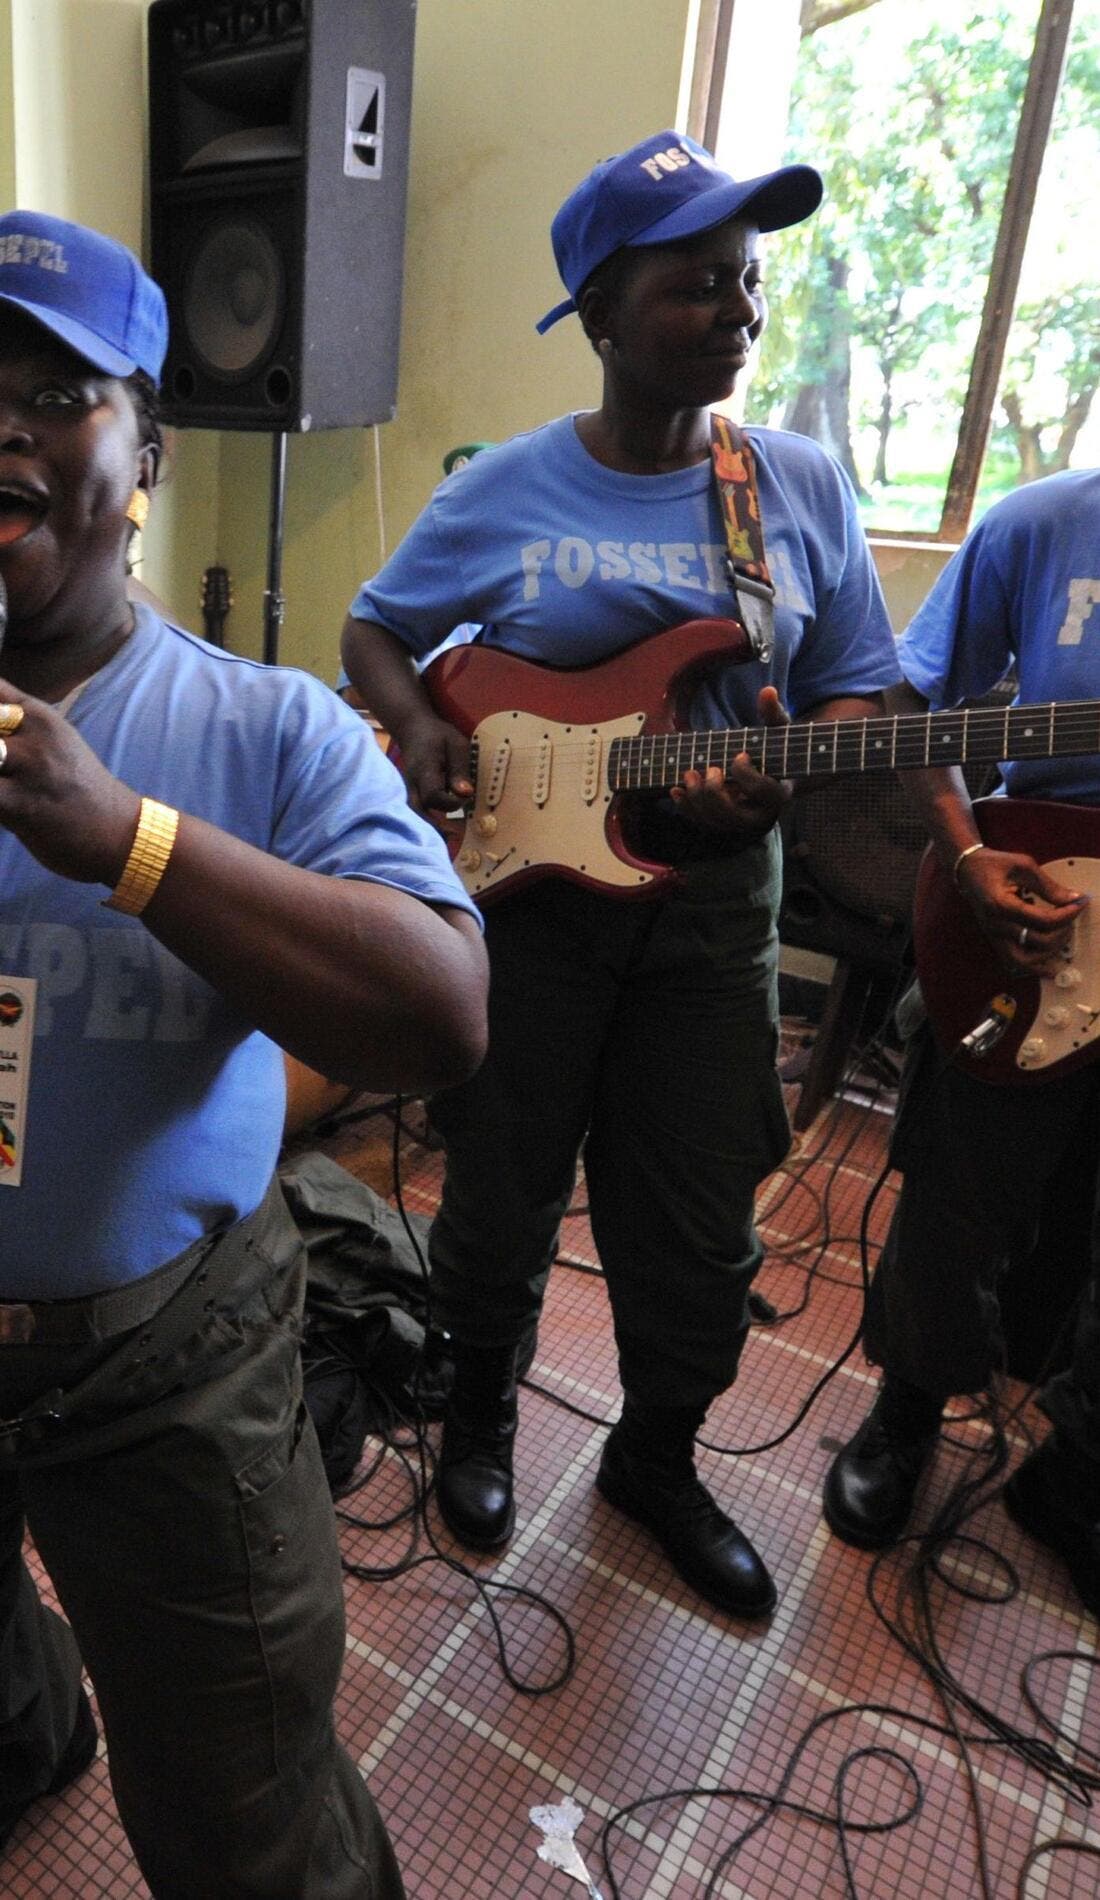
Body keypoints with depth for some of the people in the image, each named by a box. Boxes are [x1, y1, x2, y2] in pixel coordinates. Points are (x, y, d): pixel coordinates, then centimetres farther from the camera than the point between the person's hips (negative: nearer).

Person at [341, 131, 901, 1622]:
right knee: (504, 1191, 13)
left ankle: (657, 1456, 40)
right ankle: (483, 1408, 44)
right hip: (524, 885, -1)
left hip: (715, 900, 2)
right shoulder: (500, 493, -2)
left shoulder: (805, 486, 2)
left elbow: (853, 691, 5)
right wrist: (417, 728, -12)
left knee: (699, 1223, 12)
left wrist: (781, 779, -17)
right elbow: (373, 631, 10)